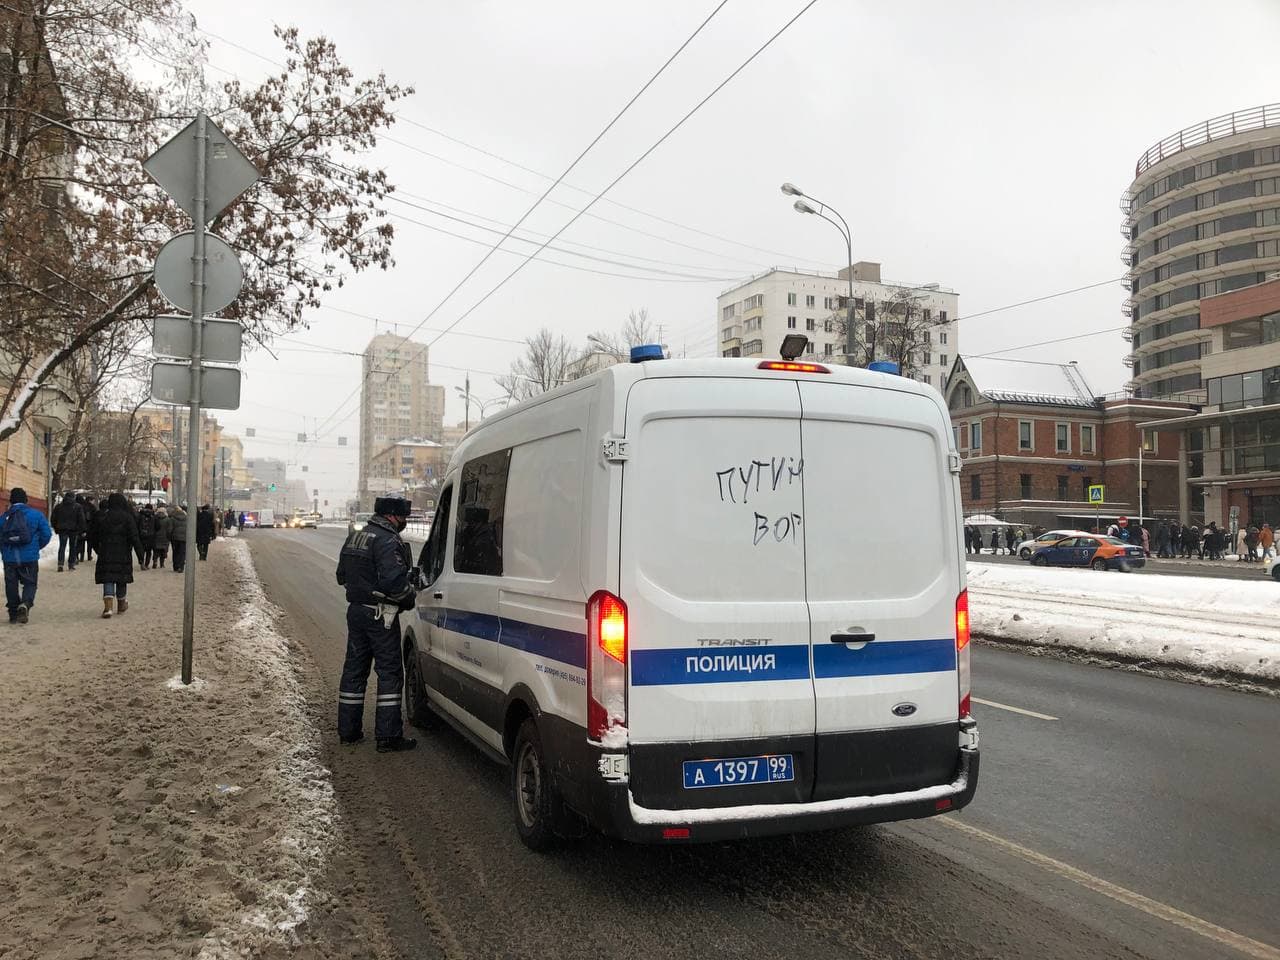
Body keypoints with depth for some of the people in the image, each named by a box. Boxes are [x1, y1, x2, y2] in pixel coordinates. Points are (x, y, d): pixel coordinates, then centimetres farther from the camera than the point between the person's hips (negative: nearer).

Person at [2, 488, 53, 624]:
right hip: (29, 557, -1)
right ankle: (25, 604, -18)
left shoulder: (4, 517, 0)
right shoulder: (35, 515, -4)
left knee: (11, 585, 13)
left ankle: (14, 613, 16)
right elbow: (46, 534, -5)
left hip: (9, 558, 1)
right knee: (30, 583, 9)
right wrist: (37, 547, 12)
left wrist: (4, 550, 17)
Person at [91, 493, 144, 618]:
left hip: (105, 554, 1)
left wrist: (98, 549, 26)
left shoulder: (101, 517, 4)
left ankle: (108, 607, -18)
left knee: (108, 581, -1)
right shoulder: (127, 517, -5)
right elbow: (135, 537, -10)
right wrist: (140, 555, -8)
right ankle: (121, 606, 28)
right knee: (121, 580, 13)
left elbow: (92, 536, 12)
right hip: (123, 554, -1)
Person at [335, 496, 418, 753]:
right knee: (390, 673, -2)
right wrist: (410, 597, -10)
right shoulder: (387, 541, -17)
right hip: (380, 615, -9)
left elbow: (342, 576, 22)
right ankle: (388, 736, -1)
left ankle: (348, 731, 23)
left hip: (355, 610, 9)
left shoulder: (354, 537, 14)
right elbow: (394, 579, -27)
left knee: (354, 669, 15)